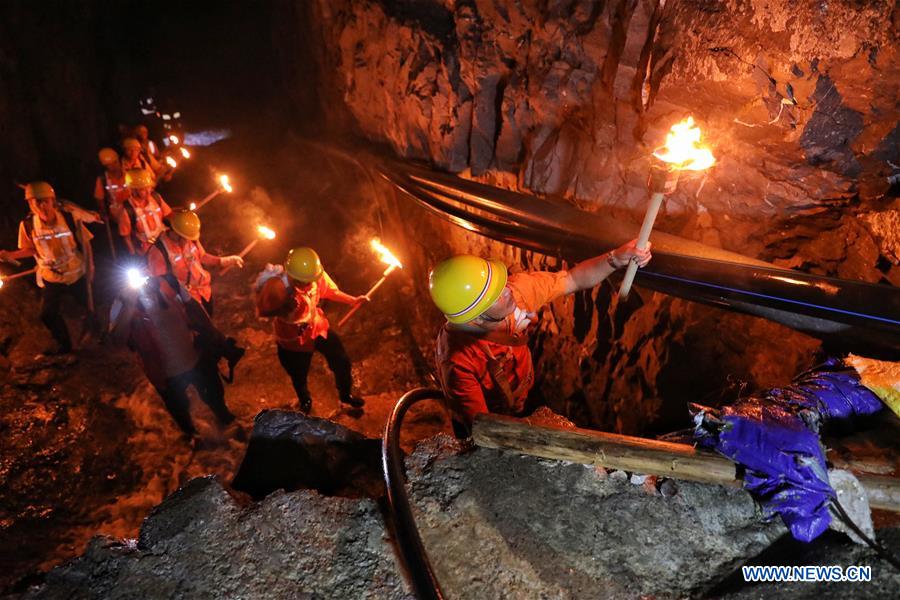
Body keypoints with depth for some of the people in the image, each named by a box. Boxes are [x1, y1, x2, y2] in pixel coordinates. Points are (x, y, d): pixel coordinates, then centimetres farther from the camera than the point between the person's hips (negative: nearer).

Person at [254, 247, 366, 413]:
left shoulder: (315, 274, -22)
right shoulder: (276, 286, -35)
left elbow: (329, 290, -2)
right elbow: (263, 311, -19)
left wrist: (353, 300, -9)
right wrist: (283, 308, -36)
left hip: (318, 327, 4)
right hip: (293, 338, -4)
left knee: (342, 361, 15)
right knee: (299, 376, 20)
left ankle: (345, 394, 46)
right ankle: (305, 402, 56)